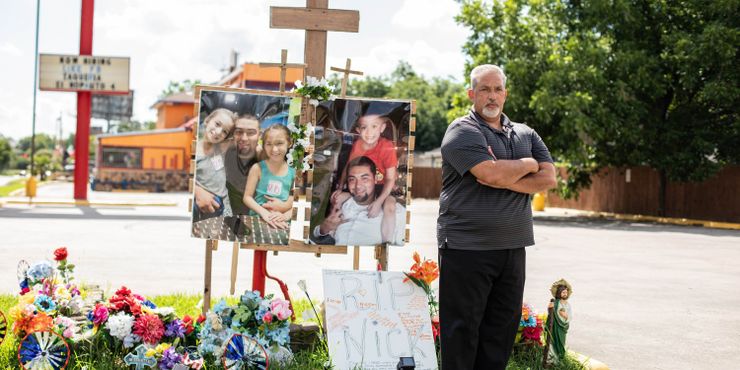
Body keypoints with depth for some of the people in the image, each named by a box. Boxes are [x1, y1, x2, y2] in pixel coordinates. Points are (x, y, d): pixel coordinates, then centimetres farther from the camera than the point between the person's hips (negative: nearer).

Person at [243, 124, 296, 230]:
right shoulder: (257, 168, 1)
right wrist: (263, 212, -14)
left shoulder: (294, 172, 6)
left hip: (283, 224, 2)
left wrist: (286, 216, -11)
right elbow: (247, 197, 0)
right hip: (258, 218, -2)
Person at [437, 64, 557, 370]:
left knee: (502, 332, 9)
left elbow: (548, 179, 2)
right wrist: (528, 164, -1)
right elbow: (491, 173, -20)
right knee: (461, 331, 0)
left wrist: (503, 179, -12)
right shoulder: (462, 131, -5)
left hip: (513, 248, 6)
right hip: (467, 249, -6)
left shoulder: (526, 134, 15)